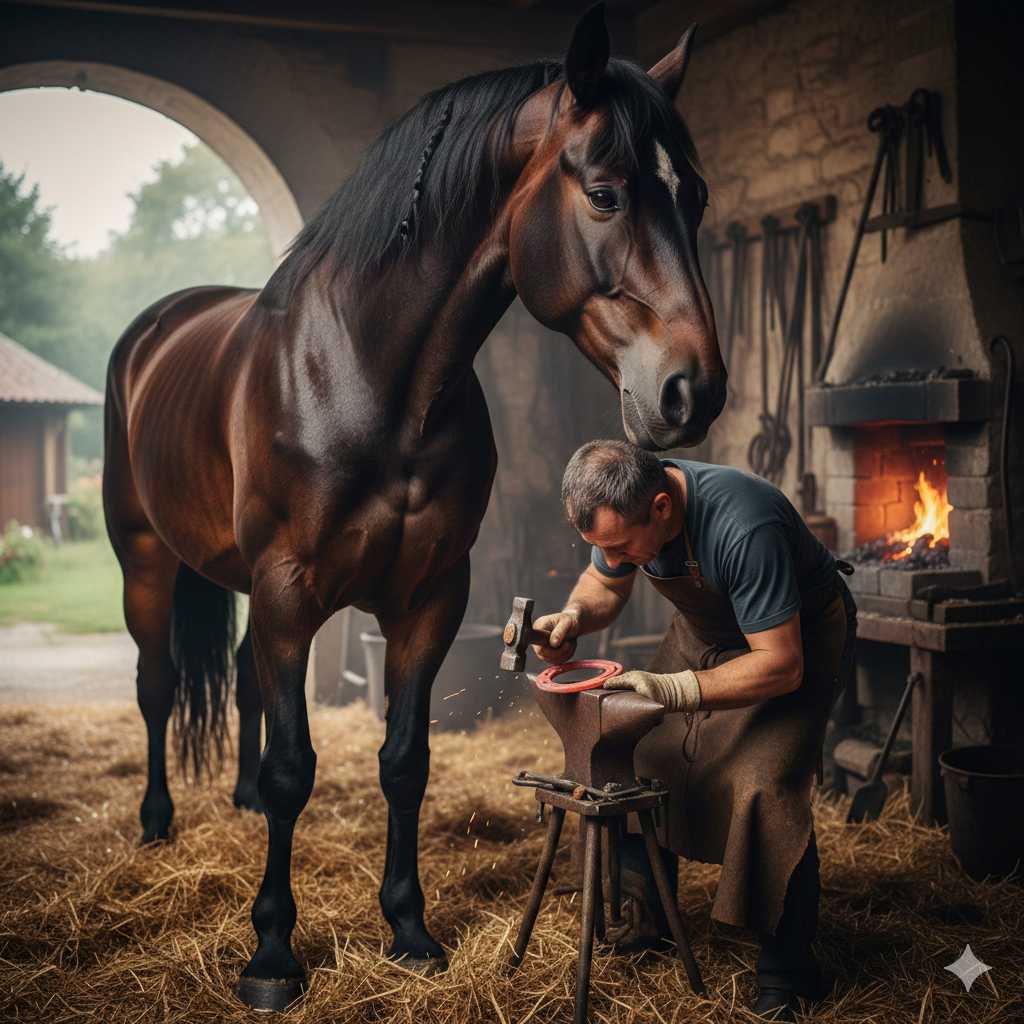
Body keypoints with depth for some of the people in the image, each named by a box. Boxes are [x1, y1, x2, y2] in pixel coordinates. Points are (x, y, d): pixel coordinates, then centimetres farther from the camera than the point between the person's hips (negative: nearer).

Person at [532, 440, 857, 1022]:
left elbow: (780, 665, -35)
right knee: (642, 755, 0)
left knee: (764, 786, -22)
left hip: (798, 641, -7)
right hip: (706, 632, 7)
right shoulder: (624, 506, -19)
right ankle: (647, 918, 21)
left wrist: (676, 689, -43)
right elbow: (606, 586, 2)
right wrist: (575, 617, -20)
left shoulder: (745, 529, -40)